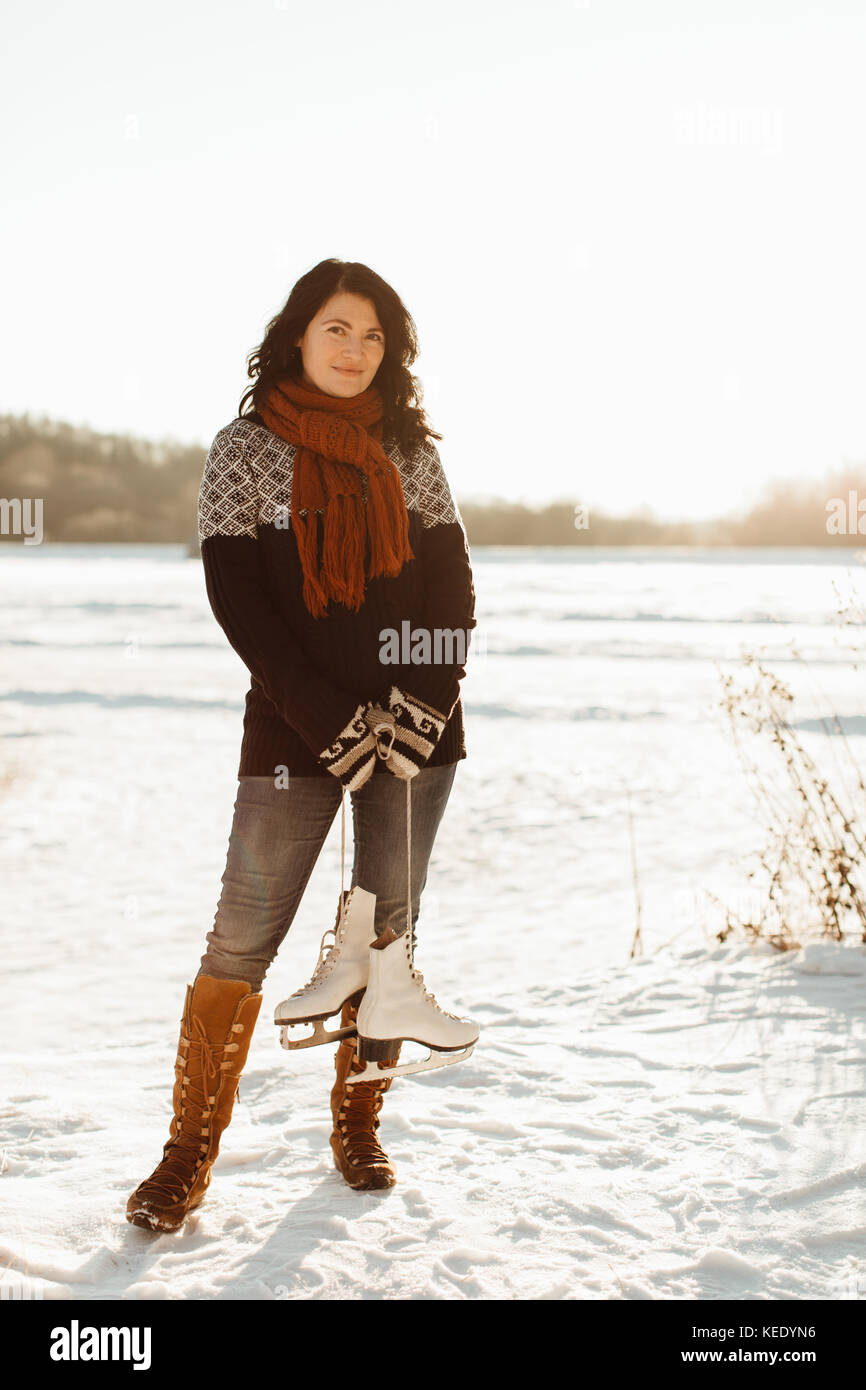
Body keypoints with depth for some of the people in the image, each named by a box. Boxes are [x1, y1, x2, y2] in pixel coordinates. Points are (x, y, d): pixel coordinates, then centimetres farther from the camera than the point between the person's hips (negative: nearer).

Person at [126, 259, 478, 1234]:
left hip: (415, 730, 3)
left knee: (389, 929, 9)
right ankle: (191, 1152, 8)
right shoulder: (247, 449, 0)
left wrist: (422, 700, -8)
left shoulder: (409, 451, 9)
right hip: (294, 732, -3)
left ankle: (358, 1123, 25)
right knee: (242, 941, -4)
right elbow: (237, 601, -7)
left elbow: (452, 589, 8)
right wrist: (333, 720, -14)